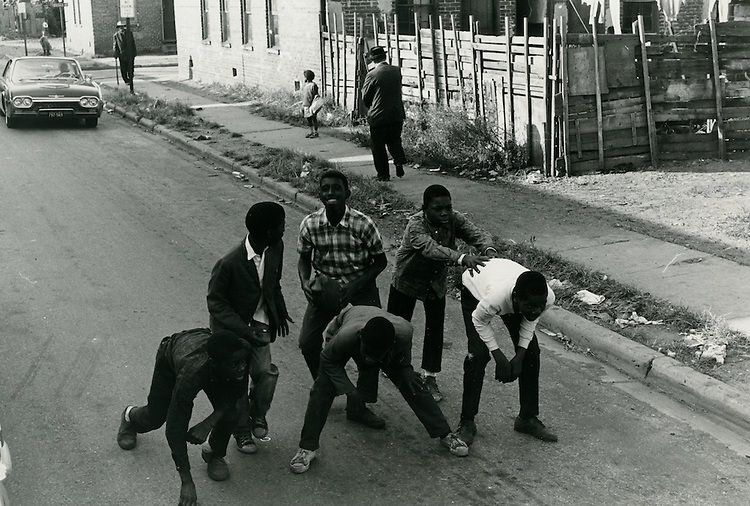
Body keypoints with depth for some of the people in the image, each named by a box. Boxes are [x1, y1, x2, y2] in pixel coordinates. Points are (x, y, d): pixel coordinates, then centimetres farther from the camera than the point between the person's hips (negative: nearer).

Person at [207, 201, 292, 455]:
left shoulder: (275, 249, -11)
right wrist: (243, 330, -24)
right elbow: (215, 301, -18)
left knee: (265, 373, -6)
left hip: (259, 324, 4)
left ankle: (258, 414, 25)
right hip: (231, 327, -4)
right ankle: (242, 431, 30)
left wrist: (280, 312, 13)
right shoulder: (229, 263, -30)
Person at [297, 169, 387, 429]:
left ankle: (359, 404, 7)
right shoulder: (310, 224, -13)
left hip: (360, 288, -1)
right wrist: (305, 283, -16)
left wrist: (355, 286, -19)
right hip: (325, 288, 2)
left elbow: (380, 261, -8)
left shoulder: (363, 224, -19)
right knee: (307, 342, -9)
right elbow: (304, 259, 3)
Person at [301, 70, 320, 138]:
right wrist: (302, 106, 17)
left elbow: (316, 95, -11)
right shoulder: (304, 85, 13)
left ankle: (315, 132, 5)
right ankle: (311, 132, 20)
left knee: (313, 119, -2)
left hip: (311, 105, -8)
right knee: (308, 119, 11)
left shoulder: (313, 85, -10)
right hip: (305, 105, 8)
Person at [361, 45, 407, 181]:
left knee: (378, 146, 8)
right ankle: (399, 160, -3)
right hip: (397, 114, 4)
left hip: (378, 116, -4)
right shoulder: (397, 71, 0)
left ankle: (383, 174, 9)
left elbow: (365, 98, -2)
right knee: (394, 141, 21)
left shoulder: (371, 75, -12)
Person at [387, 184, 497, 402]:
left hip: (436, 283, 3)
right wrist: (462, 258, -66)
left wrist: (488, 249, -55)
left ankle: (430, 378, 15)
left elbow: (477, 233, -30)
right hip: (407, 281, -3)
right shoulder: (416, 225, -34)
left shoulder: (454, 220, -20)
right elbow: (431, 248, -51)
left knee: (435, 329, 1)